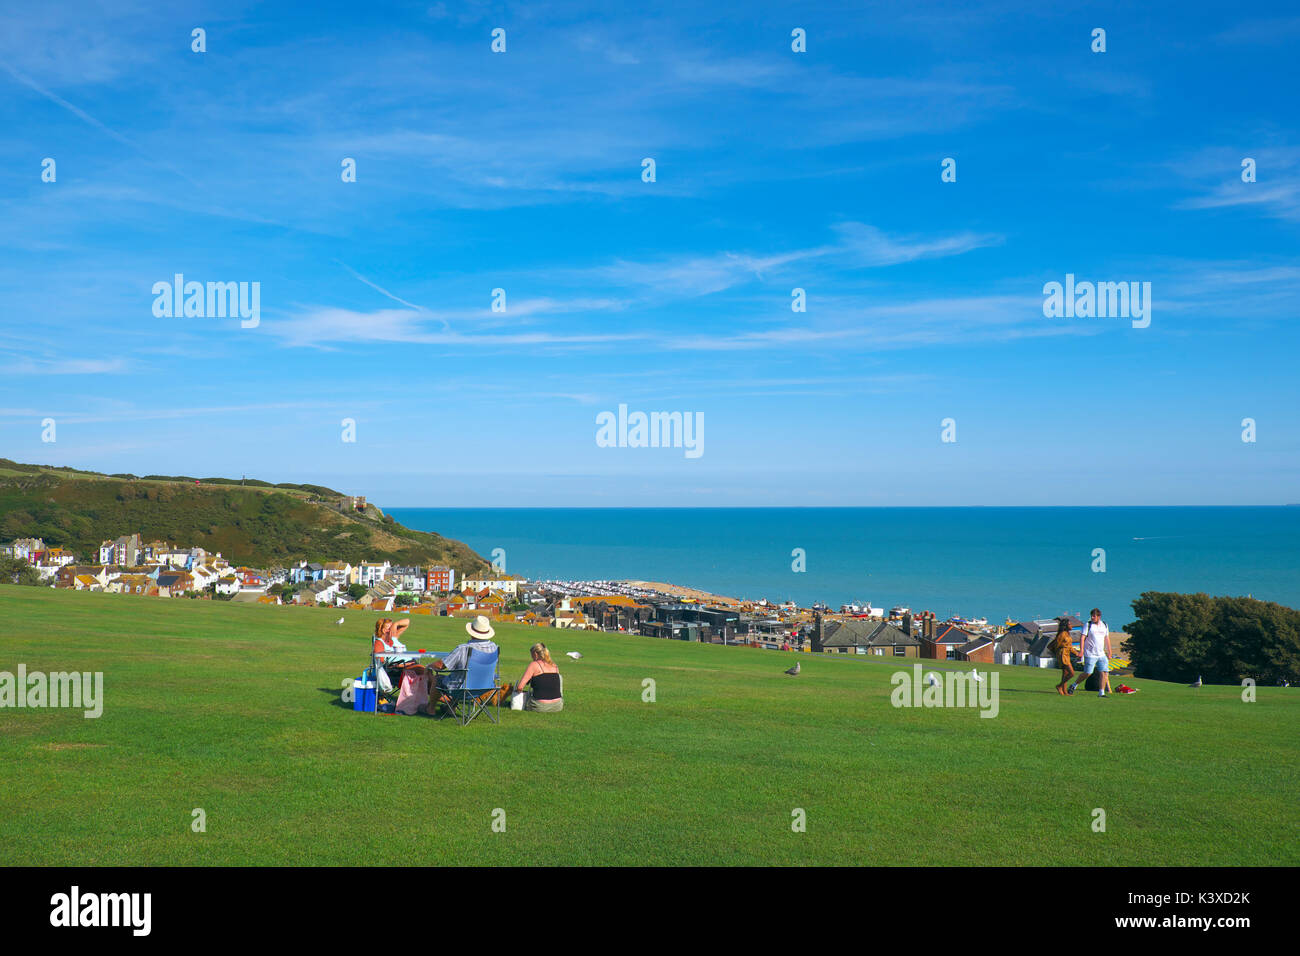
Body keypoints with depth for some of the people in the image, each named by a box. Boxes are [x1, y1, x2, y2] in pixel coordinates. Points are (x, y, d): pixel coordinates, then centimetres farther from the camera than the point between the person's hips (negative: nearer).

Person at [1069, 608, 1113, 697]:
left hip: (1101, 655, 5)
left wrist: (1109, 653, 20)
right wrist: (1081, 651, -19)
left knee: (1104, 673, -5)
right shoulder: (1088, 625, -4)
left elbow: (1107, 639, 20)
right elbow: (1083, 638, -9)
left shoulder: (1104, 625, 11)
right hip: (1090, 654, -5)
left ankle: (1101, 693, 1)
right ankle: (1073, 685, 14)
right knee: (1087, 673, -6)